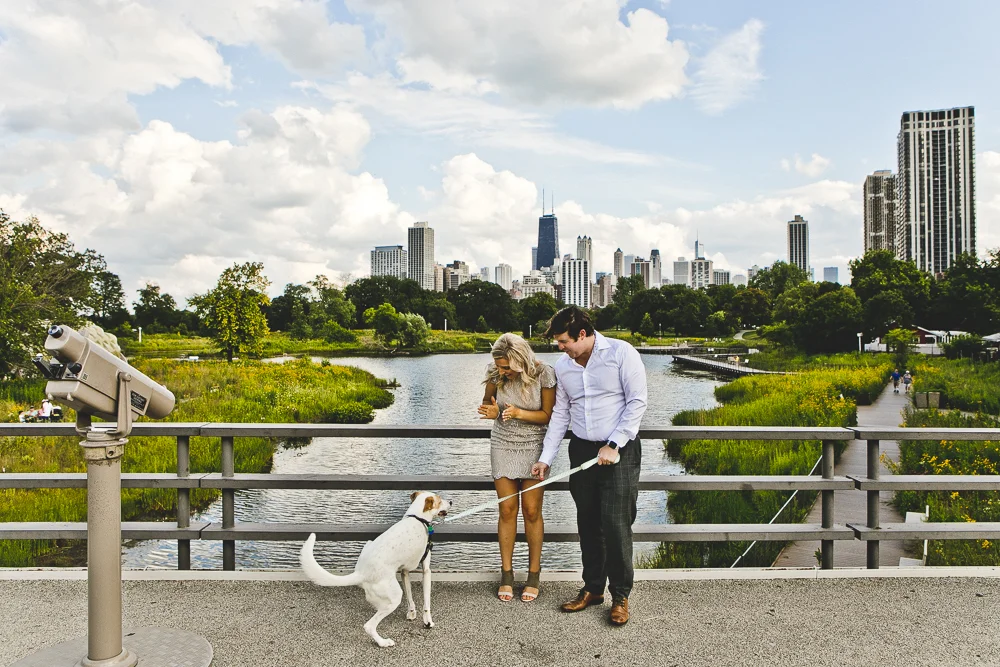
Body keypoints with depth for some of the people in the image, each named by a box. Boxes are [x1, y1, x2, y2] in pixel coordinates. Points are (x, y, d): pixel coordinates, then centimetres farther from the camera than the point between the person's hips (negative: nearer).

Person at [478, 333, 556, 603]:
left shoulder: (544, 374, -19)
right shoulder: (495, 373, -12)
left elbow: (548, 415, -11)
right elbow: (487, 402, 3)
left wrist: (519, 413, -28)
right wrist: (491, 411, -21)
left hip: (534, 447, -2)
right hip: (503, 445, 2)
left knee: (531, 510, 1)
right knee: (507, 510, 3)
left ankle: (534, 573, 17)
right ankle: (506, 573, 17)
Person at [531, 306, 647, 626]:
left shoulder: (621, 353, -10)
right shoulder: (563, 366, 6)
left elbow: (637, 403, -11)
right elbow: (560, 414, 11)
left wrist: (613, 445, -15)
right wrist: (546, 458, 7)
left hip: (620, 451, -5)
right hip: (581, 451, 5)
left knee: (616, 524, -6)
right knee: (588, 524, 11)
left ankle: (620, 596, 11)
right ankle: (592, 588, 26)